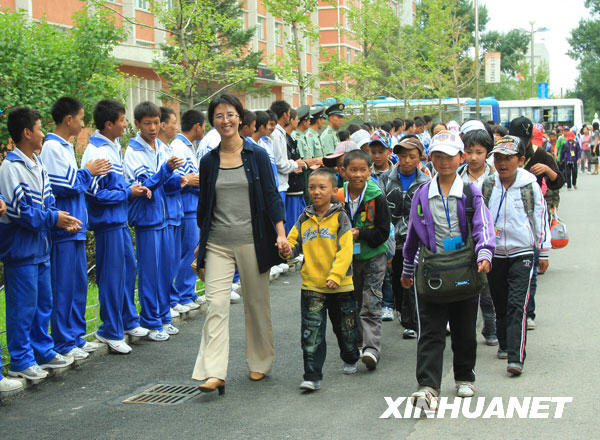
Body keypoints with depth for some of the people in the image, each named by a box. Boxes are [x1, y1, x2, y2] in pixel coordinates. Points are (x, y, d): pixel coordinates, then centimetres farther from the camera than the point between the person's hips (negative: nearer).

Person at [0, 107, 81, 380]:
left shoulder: (38, 165, 12)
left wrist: (62, 220, -5)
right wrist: (53, 219, -17)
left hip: (40, 245, 9)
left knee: (43, 301, 16)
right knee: (23, 304, -2)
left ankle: (42, 351, 28)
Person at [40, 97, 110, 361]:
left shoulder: (65, 147, 17)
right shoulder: (52, 147, -13)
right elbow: (62, 186, -20)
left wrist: (90, 173, 8)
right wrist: (87, 172, -8)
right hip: (63, 228, -10)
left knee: (78, 283, 14)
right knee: (63, 286, -4)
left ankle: (76, 336, 23)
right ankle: (63, 342, 3)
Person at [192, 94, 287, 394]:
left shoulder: (257, 156, 0)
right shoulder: (208, 161, 7)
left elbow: (272, 196, -1)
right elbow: (204, 204, 14)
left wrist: (281, 233, -11)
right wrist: (200, 243, 16)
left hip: (252, 242, -1)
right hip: (218, 243, 1)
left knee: (256, 302, 9)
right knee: (216, 303, -9)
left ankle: (260, 363, 26)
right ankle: (214, 373, -13)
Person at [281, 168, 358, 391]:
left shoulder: (340, 217, -6)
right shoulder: (304, 219, 5)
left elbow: (345, 250, -11)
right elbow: (294, 241, 12)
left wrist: (336, 275, -21)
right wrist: (288, 250, -12)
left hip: (340, 285, -2)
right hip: (311, 285, 2)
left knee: (345, 327, 15)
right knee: (312, 332, -5)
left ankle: (350, 360, 41)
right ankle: (312, 376, -4)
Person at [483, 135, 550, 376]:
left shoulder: (530, 185, -6)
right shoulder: (487, 185, -2)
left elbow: (540, 218, 2)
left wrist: (544, 252, 5)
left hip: (522, 253, -3)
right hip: (495, 254, 3)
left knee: (517, 305, -12)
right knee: (500, 304, 13)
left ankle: (516, 357, -16)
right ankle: (504, 344, 33)